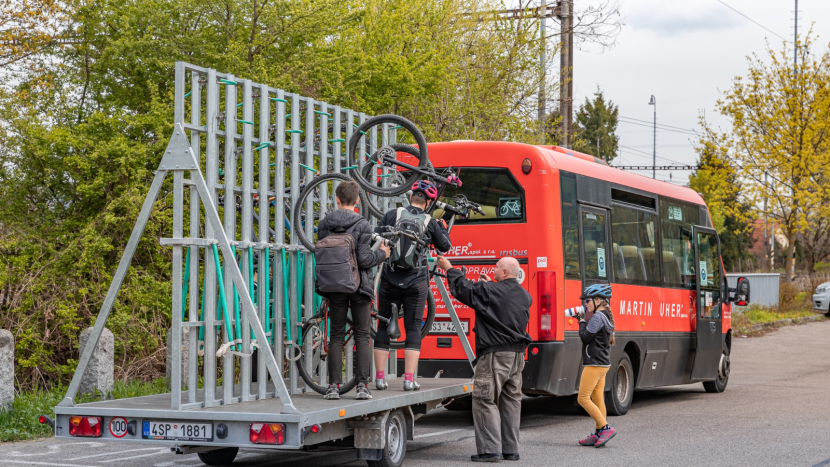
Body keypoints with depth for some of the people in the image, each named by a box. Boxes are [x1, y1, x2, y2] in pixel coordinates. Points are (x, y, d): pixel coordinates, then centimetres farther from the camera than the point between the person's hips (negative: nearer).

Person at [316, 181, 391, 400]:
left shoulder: (324, 224, 1)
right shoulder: (362, 225, -10)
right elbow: (364, 259, -15)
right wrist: (382, 254, 2)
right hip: (358, 286, -3)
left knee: (336, 336, 9)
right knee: (362, 336, 4)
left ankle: (334, 385, 5)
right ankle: (362, 385, 0)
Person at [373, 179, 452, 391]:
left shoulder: (392, 215, 0)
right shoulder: (430, 222, 0)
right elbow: (445, 246, 14)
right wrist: (443, 228, 30)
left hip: (390, 279, 1)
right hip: (416, 282, -1)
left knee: (384, 326, 9)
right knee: (413, 328, 4)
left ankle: (380, 378, 7)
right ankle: (409, 379, -2)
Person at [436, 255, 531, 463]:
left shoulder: (489, 291, -13)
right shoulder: (525, 296, 10)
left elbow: (463, 288, -3)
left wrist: (449, 269, 11)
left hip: (495, 354, -7)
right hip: (517, 356, 7)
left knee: (485, 401, -3)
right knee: (511, 402, 12)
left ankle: (490, 450, -9)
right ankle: (510, 450, 15)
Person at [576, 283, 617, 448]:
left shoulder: (597, 317, -15)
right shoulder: (606, 316, 16)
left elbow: (585, 337, -16)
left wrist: (582, 322, -2)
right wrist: (584, 321, 11)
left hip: (594, 363, -10)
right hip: (603, 364, 10)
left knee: (583, 398, -8)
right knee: (597, 399, 9)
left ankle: (605, 428, -12)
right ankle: (599, 434, 9)